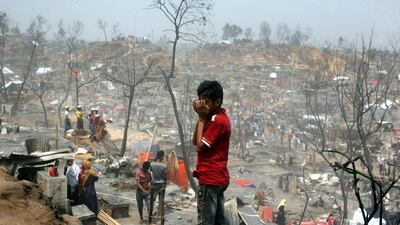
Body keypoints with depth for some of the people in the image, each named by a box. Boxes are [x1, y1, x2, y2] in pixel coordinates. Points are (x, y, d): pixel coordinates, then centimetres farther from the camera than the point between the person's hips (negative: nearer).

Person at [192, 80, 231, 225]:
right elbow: (194, 141, 13)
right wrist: (202, 117, 2)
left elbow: (200, 146, -15)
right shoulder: (219, 117, 16)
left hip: (210, 178, -10)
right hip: (218, 177, 10)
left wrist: (202, 118, -10)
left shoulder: (217, 120, -15)